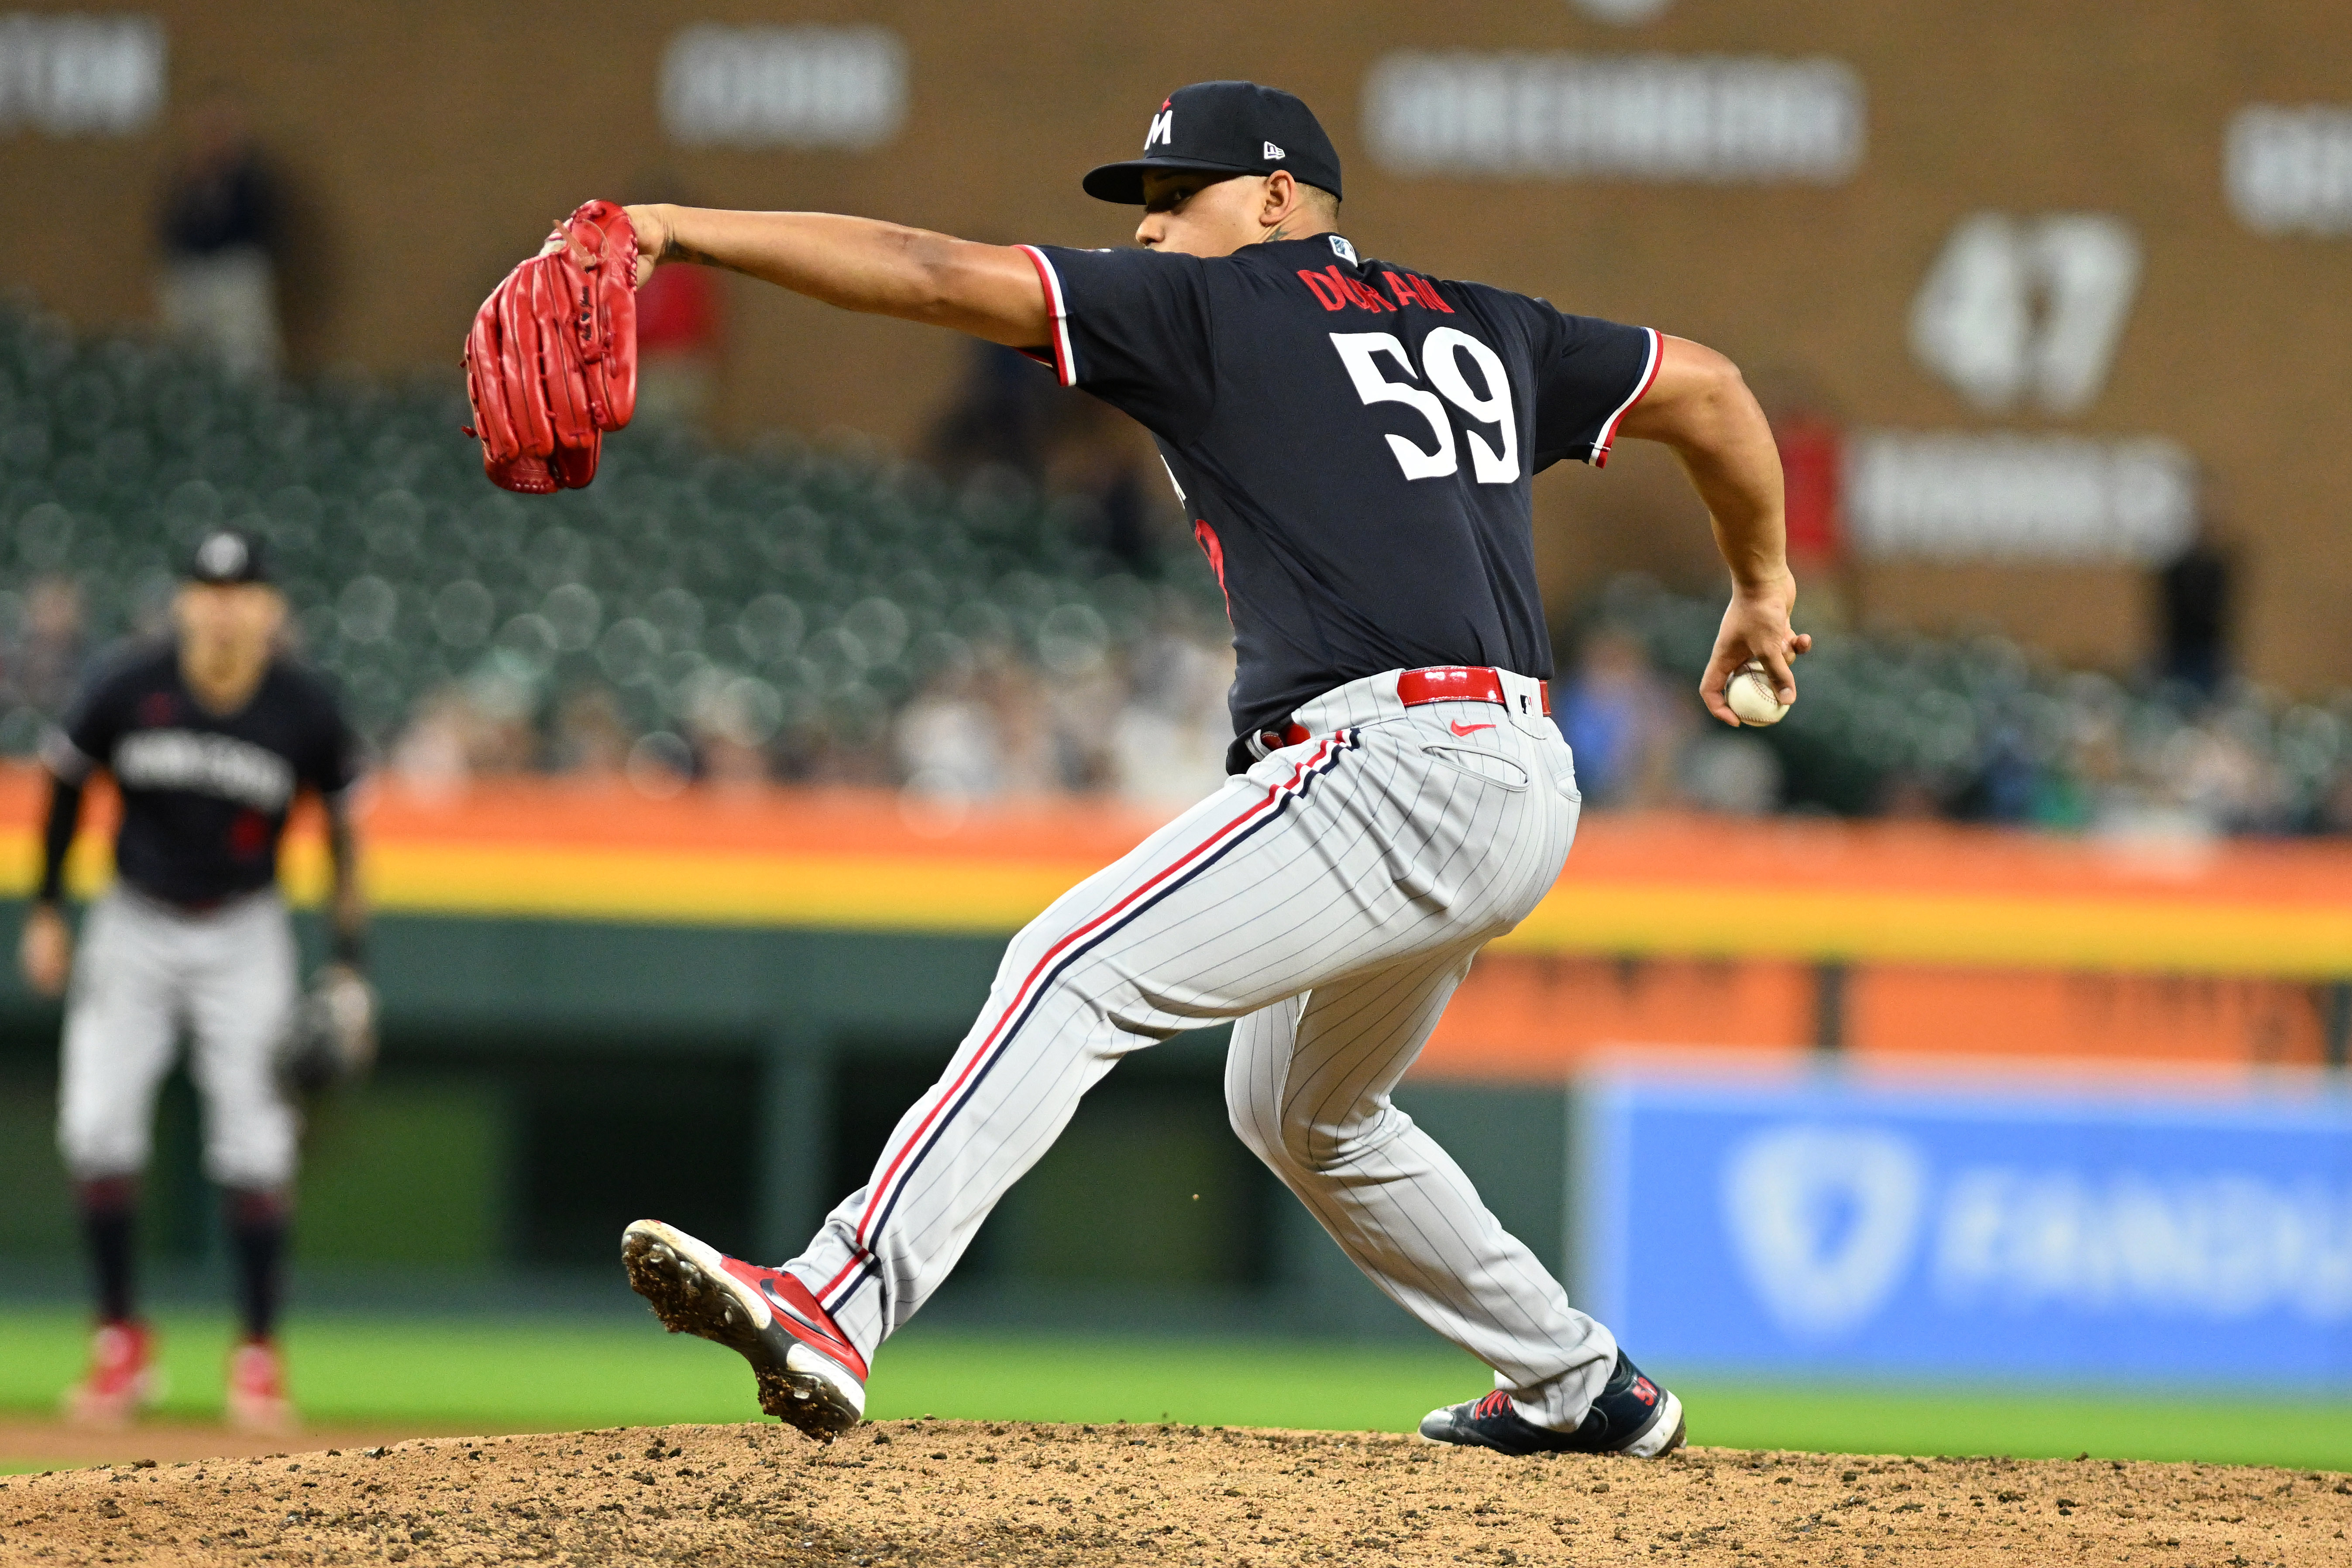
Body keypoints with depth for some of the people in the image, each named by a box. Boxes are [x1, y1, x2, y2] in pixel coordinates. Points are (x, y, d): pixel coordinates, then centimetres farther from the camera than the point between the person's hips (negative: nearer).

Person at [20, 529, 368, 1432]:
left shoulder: (306, 715, -12)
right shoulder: (129, 693, -11)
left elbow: (343, 831, 0)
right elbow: (65, 787, 5)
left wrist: (348, 966, -4)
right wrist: (46, 911, 6)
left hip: (243, 938, -1)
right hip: (132, 930, 1)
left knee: (253, 1144, -7)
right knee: (97, 1127, -8)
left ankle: (258, 1353, 3)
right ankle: (121, 1340, 3)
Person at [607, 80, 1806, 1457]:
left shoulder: (1211, 307, 2)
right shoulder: (1480, 329, 23)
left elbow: (941, 277, -4)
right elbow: (1705, 386, 30)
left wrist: (678, 232, -4)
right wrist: (1762, 588, 44)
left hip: (1396, 766, -9)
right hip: (1528, 791, 9)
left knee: (1078, 973, -19)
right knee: (1301, 1116, 28)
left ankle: (838, 1306, -35)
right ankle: (1579, 1385, 35)